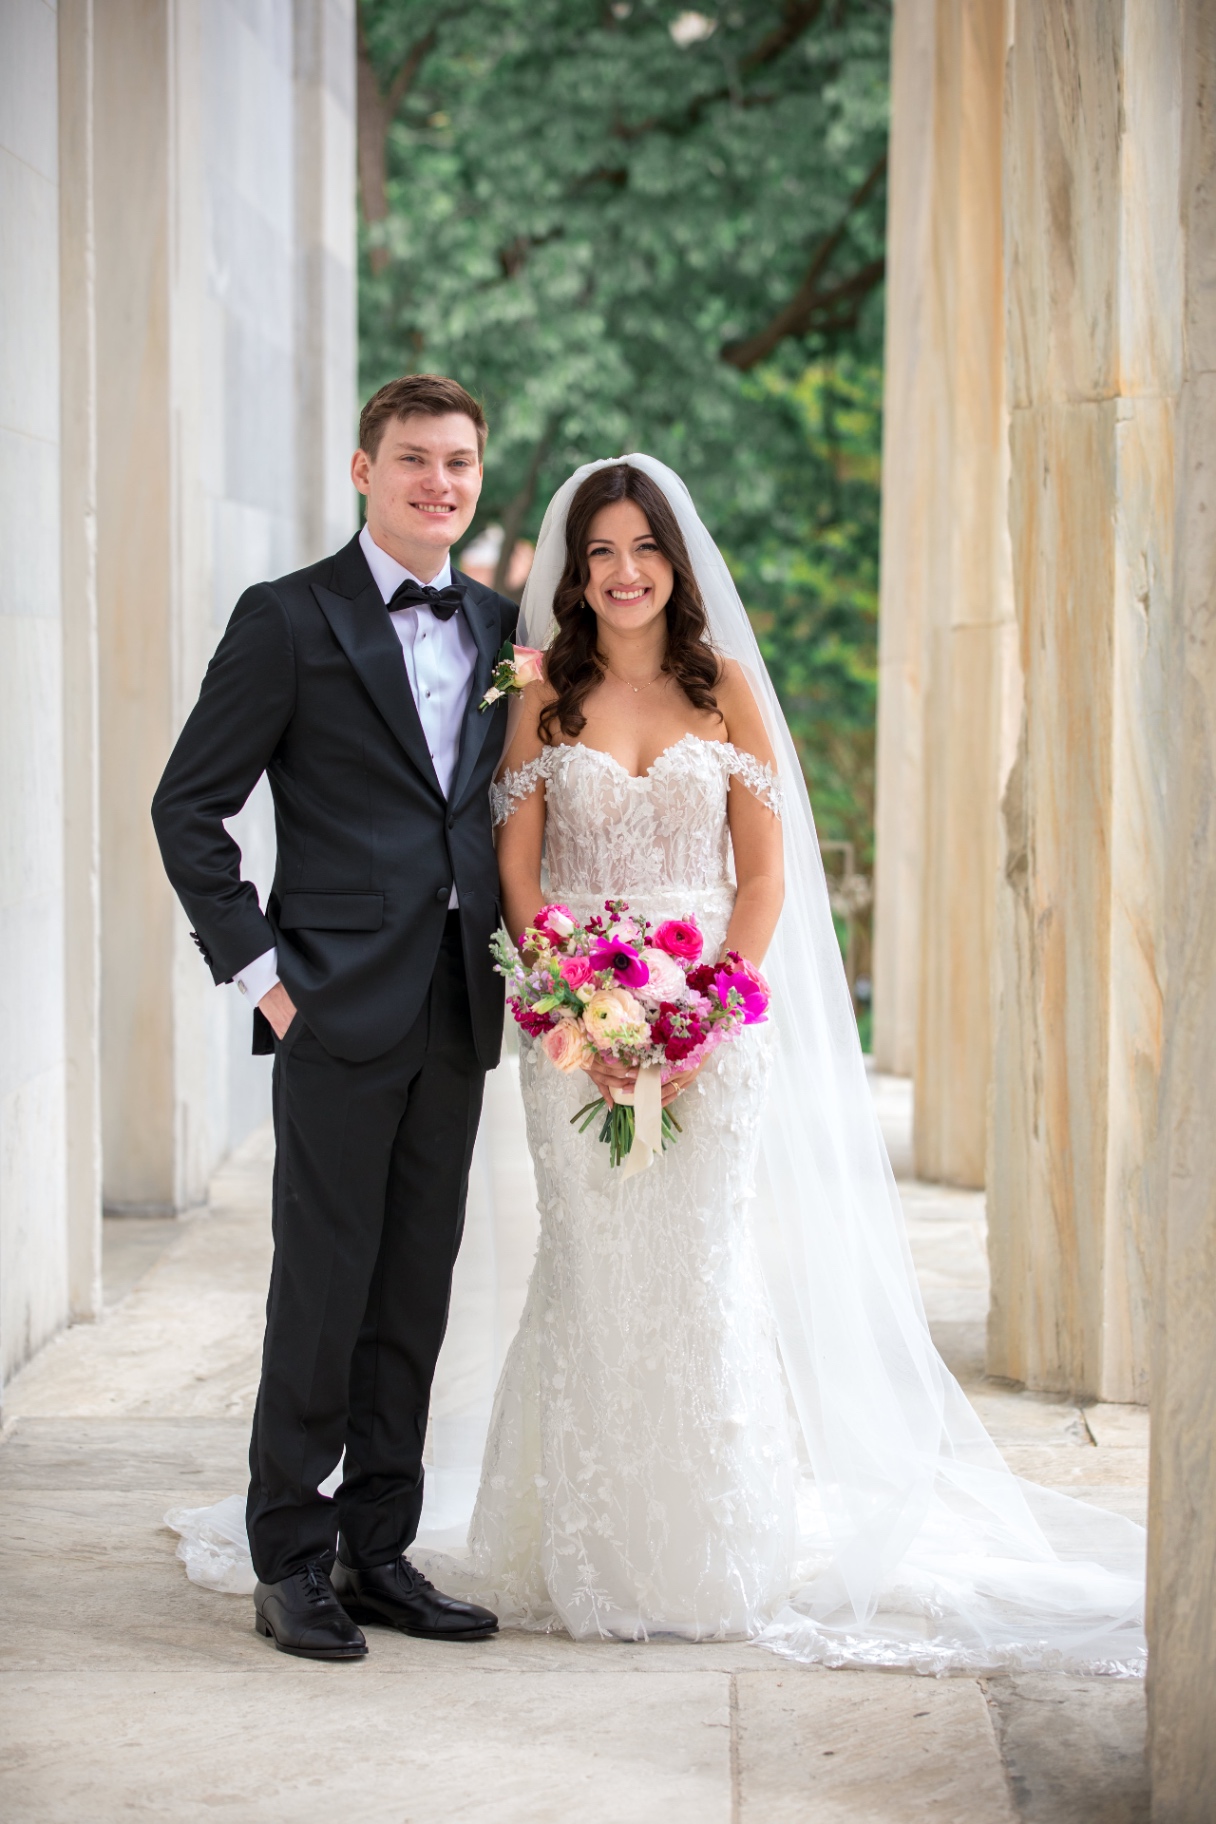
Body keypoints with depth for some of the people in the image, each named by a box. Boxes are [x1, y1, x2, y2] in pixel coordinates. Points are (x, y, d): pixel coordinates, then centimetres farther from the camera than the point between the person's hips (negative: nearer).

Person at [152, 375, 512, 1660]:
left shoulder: (503, 628, 13)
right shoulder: (289, 618, -3)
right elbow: (189, 807, -4)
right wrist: (257, 969, -9)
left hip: (458, 1011, 5)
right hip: (339, 1008, -5)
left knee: (415, 1295, 10)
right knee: (322, 1291, -1)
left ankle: (380, 1552, 19)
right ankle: (292, 1564, 9)